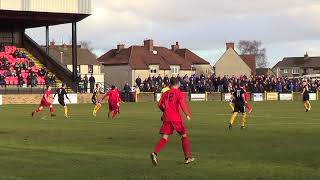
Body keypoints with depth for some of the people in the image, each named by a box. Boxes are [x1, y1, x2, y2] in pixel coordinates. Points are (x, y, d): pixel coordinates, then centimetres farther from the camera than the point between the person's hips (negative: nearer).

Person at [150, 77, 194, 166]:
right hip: (176, 118, -4)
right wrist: (187, 115, -8)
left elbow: (160, 105, 12)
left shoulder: (166, 93, 13)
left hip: (166, 118, 4)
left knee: (164, 138, 0)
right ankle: (188, 157, 15)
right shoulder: (179, 93, -2)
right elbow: (182, 104, -16)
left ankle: (155, 153, -23)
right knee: (184, 136, 12)